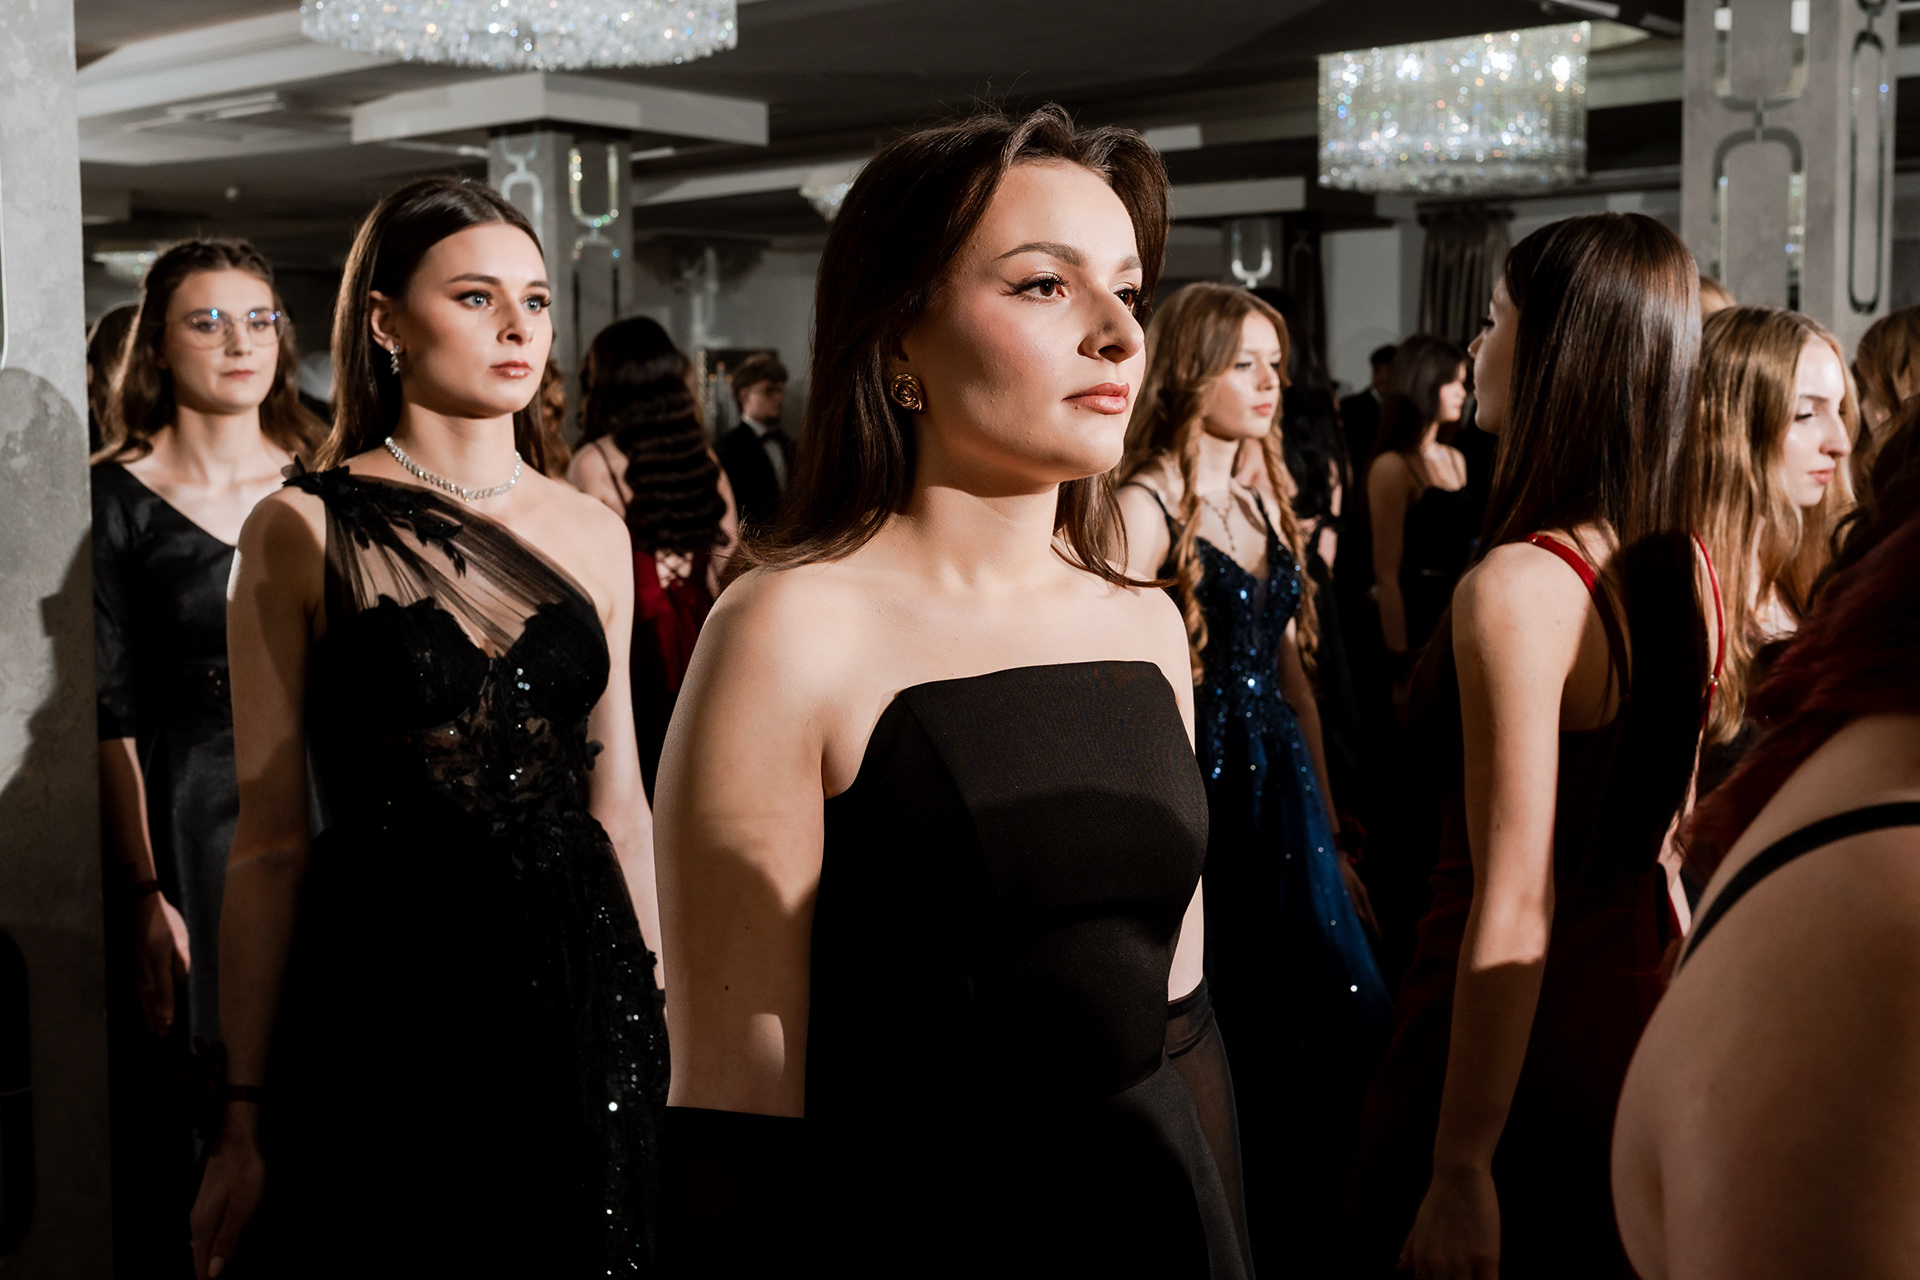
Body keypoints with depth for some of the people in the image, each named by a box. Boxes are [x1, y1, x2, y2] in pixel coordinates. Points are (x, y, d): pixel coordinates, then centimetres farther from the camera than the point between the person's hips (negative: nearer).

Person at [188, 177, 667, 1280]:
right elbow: (270, 840, -4)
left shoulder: (593, 531, 7)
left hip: (580, 991, 4)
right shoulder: (304, 531, -4)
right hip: (382, 992, -4)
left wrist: (652, 1017, 12)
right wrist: (246, 1111, -4)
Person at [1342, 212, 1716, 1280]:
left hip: (1522, 1041, -7)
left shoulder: (1517, 585, -23)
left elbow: (1513, 913, -24)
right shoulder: (1691, 570, 0)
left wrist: (1461, 1172, -19)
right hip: (1642, 1020, 8)